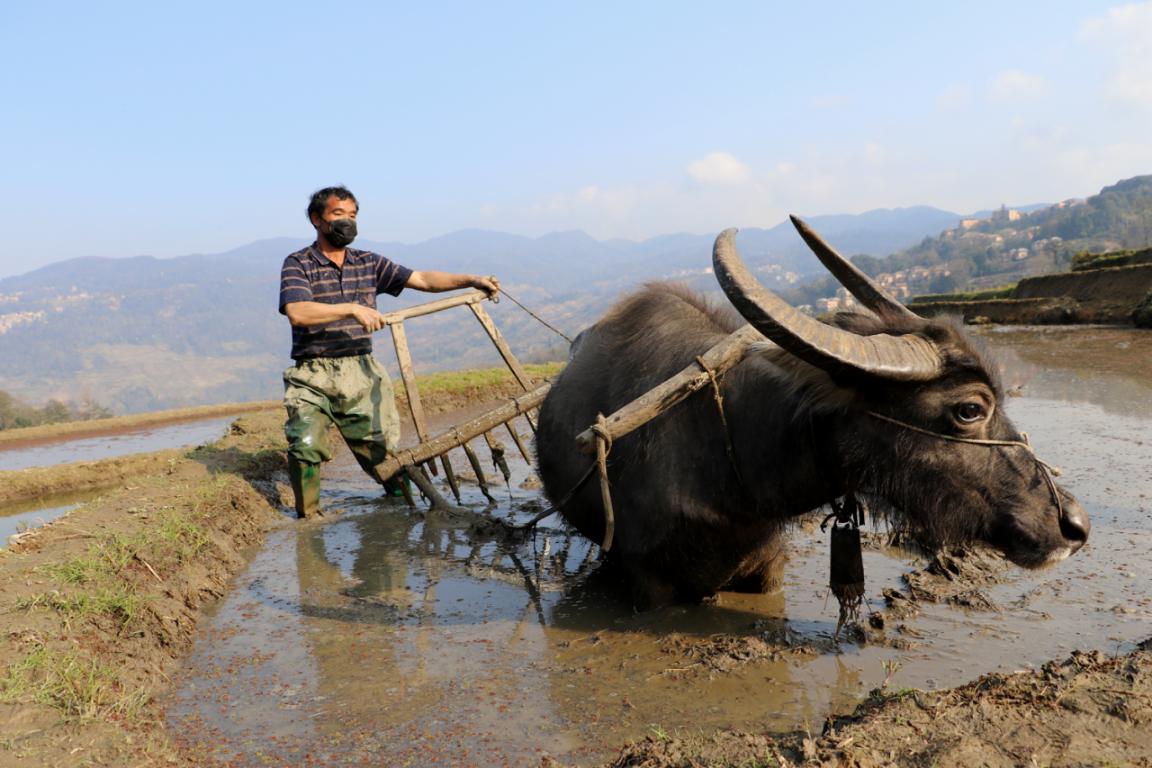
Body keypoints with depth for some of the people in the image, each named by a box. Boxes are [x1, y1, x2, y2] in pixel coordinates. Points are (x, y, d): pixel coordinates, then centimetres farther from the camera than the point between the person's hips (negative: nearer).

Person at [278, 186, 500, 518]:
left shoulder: (369, 263, 13)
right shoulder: (298, 264, 0)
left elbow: (422, 279, 8)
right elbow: (297, 313, -17)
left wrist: (471, 280, -3)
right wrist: (353, 308, -23)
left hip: (362, 373, 4)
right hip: (313, 377, -3)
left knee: (382, 450, 4)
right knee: (306, 447, -19)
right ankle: (307, 518, 0)